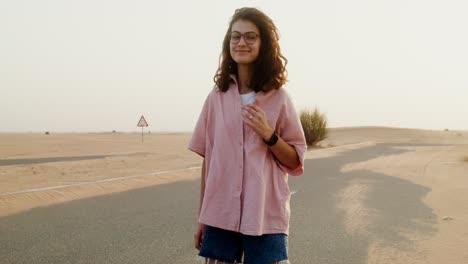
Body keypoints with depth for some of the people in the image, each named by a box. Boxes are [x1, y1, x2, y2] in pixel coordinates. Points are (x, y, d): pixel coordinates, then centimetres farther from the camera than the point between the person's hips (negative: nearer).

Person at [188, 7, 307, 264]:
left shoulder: (278, 98, 0)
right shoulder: (217, 98, 4)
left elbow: (296, 162, 3)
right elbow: (207, 161, 9)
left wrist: (269, 135, -14)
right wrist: (201, 218, 10)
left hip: (265, 217, -2)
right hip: (220, 215, 2)